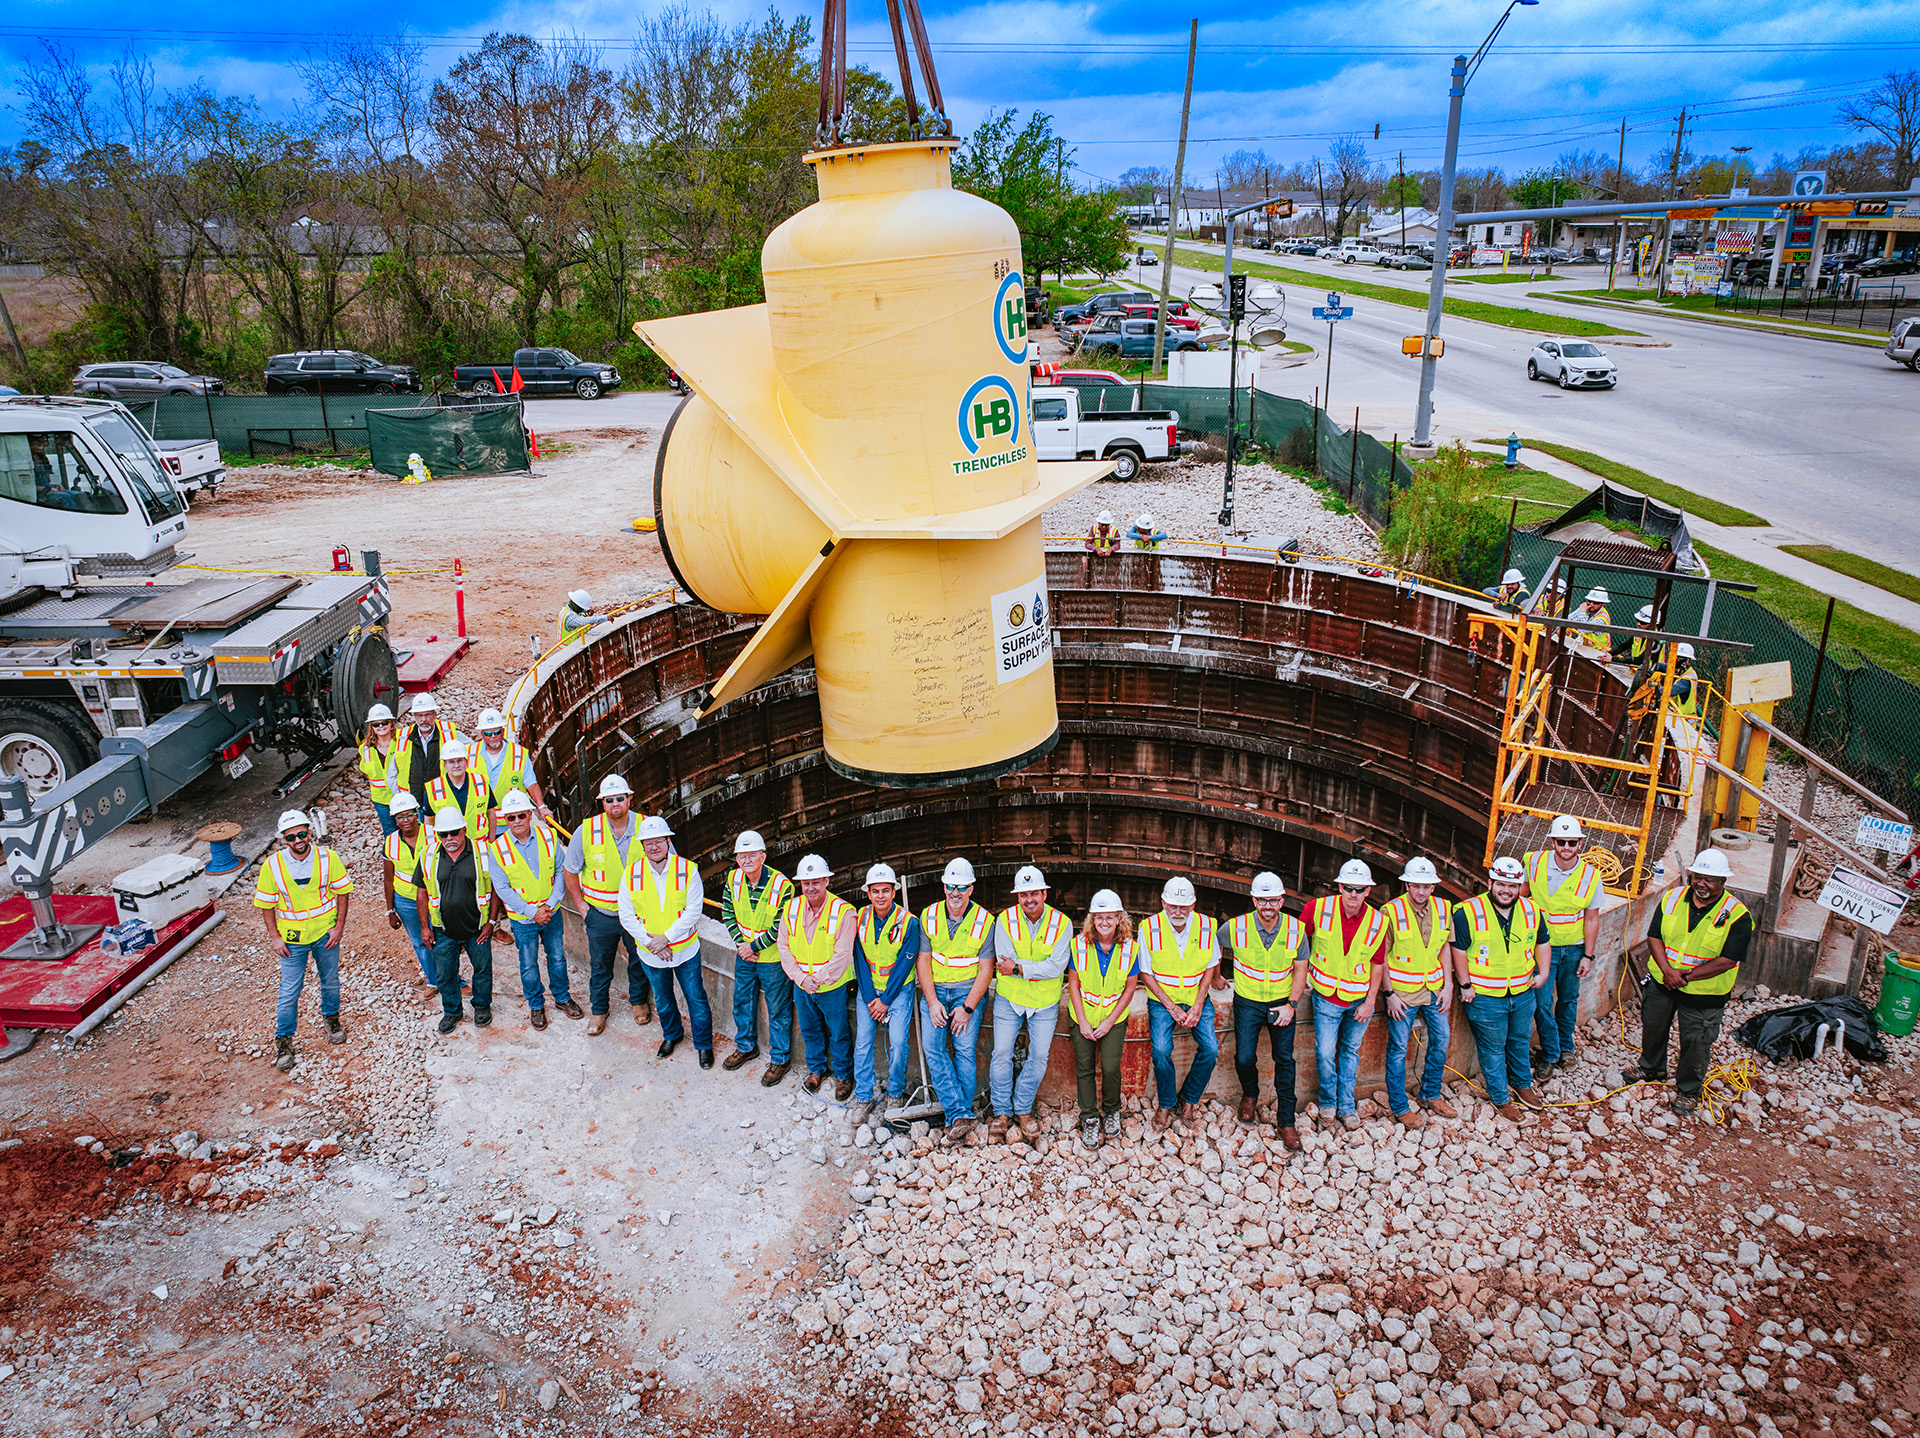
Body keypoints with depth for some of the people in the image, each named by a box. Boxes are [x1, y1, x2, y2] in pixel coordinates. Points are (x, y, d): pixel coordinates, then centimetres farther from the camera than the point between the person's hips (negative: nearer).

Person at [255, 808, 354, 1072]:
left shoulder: (328, 858, -14)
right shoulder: (273, 865, -15)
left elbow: (342, 891, -3)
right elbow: (266, 904, -4)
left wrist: (339, 926, -7)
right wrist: (274, 937, -7)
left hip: (325, 932, 1)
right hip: (292, 938, -1)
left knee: (330, 981, 19)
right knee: (290, 990, 4)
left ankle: (331, 1017, 46)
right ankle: (283, 1039, 21)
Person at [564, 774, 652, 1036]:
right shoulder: (586, 831, -13)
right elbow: (570, 870, 2)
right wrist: (580, 904, 1)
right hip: (600, 913, 0)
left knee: (640, 960, 18)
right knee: (600, 965, 15)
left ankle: (639, 1001, 43)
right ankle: (598, 1009, 36)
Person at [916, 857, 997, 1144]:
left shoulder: (984, 921, -7)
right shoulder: (929, 917, -1)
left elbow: (985, 969, -5)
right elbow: (923, 961, 1)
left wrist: (967, 1008, -11)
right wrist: (932, 1002, -8)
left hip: (968, 991, -2)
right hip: (934, 990, 2)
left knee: (965, 1050, -10)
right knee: (933, 1048, -11)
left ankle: (959, 1118, -1)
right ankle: (960, 1114, -12)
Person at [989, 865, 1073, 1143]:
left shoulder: (1061, 923, -11)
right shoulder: (1005, 920, -10)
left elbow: (1057, 966, -19)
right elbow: (1005, 962, -18)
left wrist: (1019, 968, -22)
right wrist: (1039, 967, -19)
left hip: (1045, 1002, 0)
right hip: (1009, 998, 0)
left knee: (1039, 1056, 4)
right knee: (1001, 1053, 2)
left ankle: (1023, 1109, 23)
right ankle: (1002, 1111, 19)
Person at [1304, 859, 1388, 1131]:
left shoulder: (1377, 922, -12)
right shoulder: (1318, 909, -16)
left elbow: (1377, 964, -1)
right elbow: (1300, 939, 3)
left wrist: (1370, 1002, -3)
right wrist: (1307, 970, 5)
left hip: (1360, 999, 1)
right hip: (1327, 997, -1)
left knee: (1350, 1051, 14)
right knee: (1325, 1052, -2)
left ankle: (1347, 1106, 29)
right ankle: (1328, 1100, 23)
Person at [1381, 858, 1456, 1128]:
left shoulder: (1442, 909, -2)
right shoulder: (1391, 912, -16)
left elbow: (1445, 948, 9)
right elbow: (1381, 957, -10)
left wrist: (1448, 986, 4)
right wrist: (1389, 994, -12)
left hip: (1434, 990, 5)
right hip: (1402, 993, -5)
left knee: (1441, 1041, 15)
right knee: (1398, 1049, 3)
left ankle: (1430, 1095, 36)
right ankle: (1399, 1106, 18)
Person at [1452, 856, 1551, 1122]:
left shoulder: (1531, 911, -3)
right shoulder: (1468, 913, -18)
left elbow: (1542, 942, 14)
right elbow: (1459, 950, -13)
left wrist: (1542, 972, 5)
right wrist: (1465, 985, -12)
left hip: (1523, 993, 5)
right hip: (1485, 998, -5)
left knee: (1520, 1041, 24)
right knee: (1493, 1049, 9)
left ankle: (1522, 1084, 46)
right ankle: (1501, 1098, 26)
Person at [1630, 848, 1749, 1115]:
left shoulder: (1737, 916, -17)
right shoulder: (1673, 898, -4)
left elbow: (1726, 961, -19)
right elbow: (1654, 936, -2)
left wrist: (1685, 976, -20)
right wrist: (1667, 969, -17)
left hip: (1703, 992, -4)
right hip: (1661, 981, 4)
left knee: (1695, 1042, 8)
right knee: (1653, 1027, 21)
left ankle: (1688, 1090, 30)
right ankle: (1651, 1069, 47)